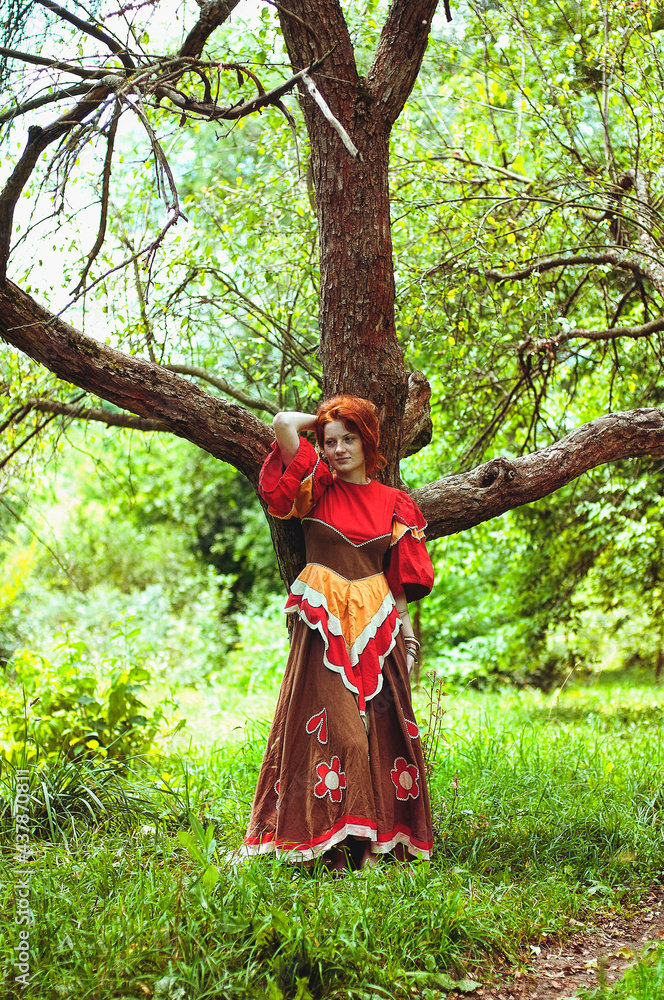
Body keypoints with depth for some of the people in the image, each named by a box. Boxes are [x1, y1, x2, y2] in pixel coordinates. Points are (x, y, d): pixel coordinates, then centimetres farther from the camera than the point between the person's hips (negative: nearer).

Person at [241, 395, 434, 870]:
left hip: (377, 624, 3)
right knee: (333, 728, -8)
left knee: (381, 726, 1)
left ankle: (379, 838, 8)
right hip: (324, 624, -3)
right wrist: (324, 420, 8)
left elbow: (399, 576, 13)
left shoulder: (393, 503, 9)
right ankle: (335, 843, -3)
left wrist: (405, 625, 7)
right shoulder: (317, 489, 2)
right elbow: (284, 423, -8)